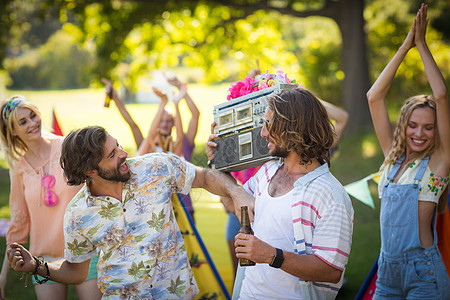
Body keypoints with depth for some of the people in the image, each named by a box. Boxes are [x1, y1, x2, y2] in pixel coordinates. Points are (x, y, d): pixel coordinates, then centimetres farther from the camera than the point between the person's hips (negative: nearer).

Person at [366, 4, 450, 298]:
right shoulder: (393, 157, 9)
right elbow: (374, 97, 6)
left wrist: (422, 44, -5)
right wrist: (405, 46, 4)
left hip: (423, 273, -5)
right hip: (387, 268, 5)